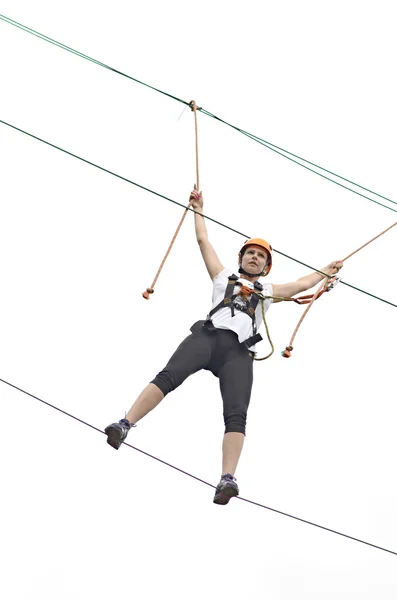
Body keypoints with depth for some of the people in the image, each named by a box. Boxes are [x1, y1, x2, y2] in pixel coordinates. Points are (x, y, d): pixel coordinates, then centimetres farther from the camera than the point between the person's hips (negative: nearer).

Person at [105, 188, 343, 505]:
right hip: (207, 336, -1)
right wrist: (199, 208, 38)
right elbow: (203, 240, 33)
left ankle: (228, 479, -37)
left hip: (238, 352, 1)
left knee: (236, 416, -22)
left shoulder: (268, 291, 35)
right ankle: (126, 424, -40)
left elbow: (301, 284, 41)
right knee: (168, 377, -30)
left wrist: (327, 272, 47)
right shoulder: (223, 276, 32)